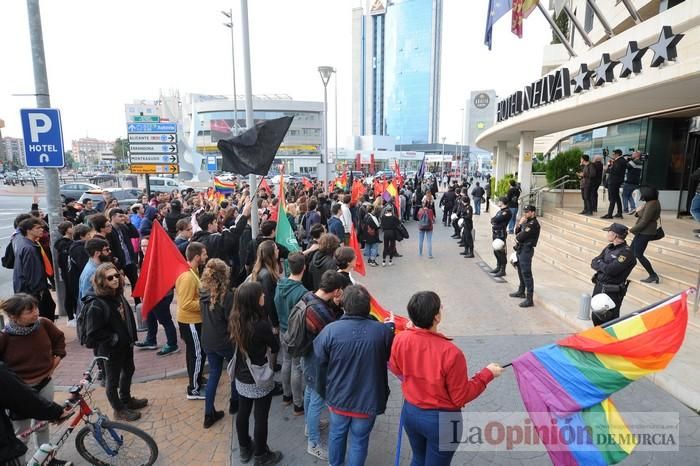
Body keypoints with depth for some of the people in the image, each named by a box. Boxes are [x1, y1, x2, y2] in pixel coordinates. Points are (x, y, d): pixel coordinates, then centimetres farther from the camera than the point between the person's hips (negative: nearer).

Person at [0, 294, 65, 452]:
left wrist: (57, 358, 3)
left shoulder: (44, 324, -13)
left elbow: (59, 337, 8)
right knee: (21, 432, 7)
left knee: (42, 424, 22)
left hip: (45, 383, 4)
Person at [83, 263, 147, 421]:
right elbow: (93, 333, -24)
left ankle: (126, 399, 47)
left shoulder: (118, 295, -4)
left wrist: (131, 337, 7)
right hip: (110, 349, -8)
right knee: (113, 379, 13)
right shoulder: (96, 304, -26)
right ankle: (119, 409, 32)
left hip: (126, 344, 8)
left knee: (128, 371, 25)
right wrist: (114, 339, -19)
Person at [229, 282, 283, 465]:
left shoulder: (235, 320, -10)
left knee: (243, 413, 22)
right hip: (260, 379, -6)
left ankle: (245, 449, 43)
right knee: (261, 418, 12)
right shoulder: (261, 324, -30)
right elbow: (275, 347, -13)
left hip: (241, 376, 7)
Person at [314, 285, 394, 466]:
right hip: (368, 399, -1)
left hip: (339, 396, 1)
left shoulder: (330, 330, -23)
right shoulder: (383, 331, -21)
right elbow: (390, 357, 0)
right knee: (359, 440, 20)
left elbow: (319, 358, -8)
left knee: (337, 433, 27)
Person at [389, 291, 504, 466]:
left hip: (410, 412, 4)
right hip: (442, 420, -4)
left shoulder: (400, 339, -18)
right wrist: (487, 374, -7)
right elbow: (461, 397, -17)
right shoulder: (451, 353, -31)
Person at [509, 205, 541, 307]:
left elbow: (521, 236, -20)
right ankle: (521, 291, 39)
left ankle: (529, 300, -8)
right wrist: (519, 224, -5)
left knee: (526, 273, -10)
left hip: (526, 250, -10)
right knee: (521, 271, 22)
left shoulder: (533, 224, -17)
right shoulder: (526, 221, 13)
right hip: (520, 249, 10)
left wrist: (517, 238, 2)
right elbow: (517, 232, 12)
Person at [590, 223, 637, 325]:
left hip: (612, 292, -8)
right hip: (598, 286, 8)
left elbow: (611, 270, -25)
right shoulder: (609, 247, 9)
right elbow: (593, 263, 5)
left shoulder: (626, 252, -16)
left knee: (609, 321, 0)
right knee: (596, 318, 18)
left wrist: (600, 263, -8)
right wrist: (604, 266, -14)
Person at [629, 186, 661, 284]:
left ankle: (653, 276, 5)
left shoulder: (651, 205, -23)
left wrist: (631, 230, -14)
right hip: (643, 232, 10)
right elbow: (639, 216, 15)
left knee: (638, 255, -3)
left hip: (645, 233, -10)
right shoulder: (651, 202, 9)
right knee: (631, 250, 17)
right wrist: (638, 211, -6)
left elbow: (644, 222, -23)